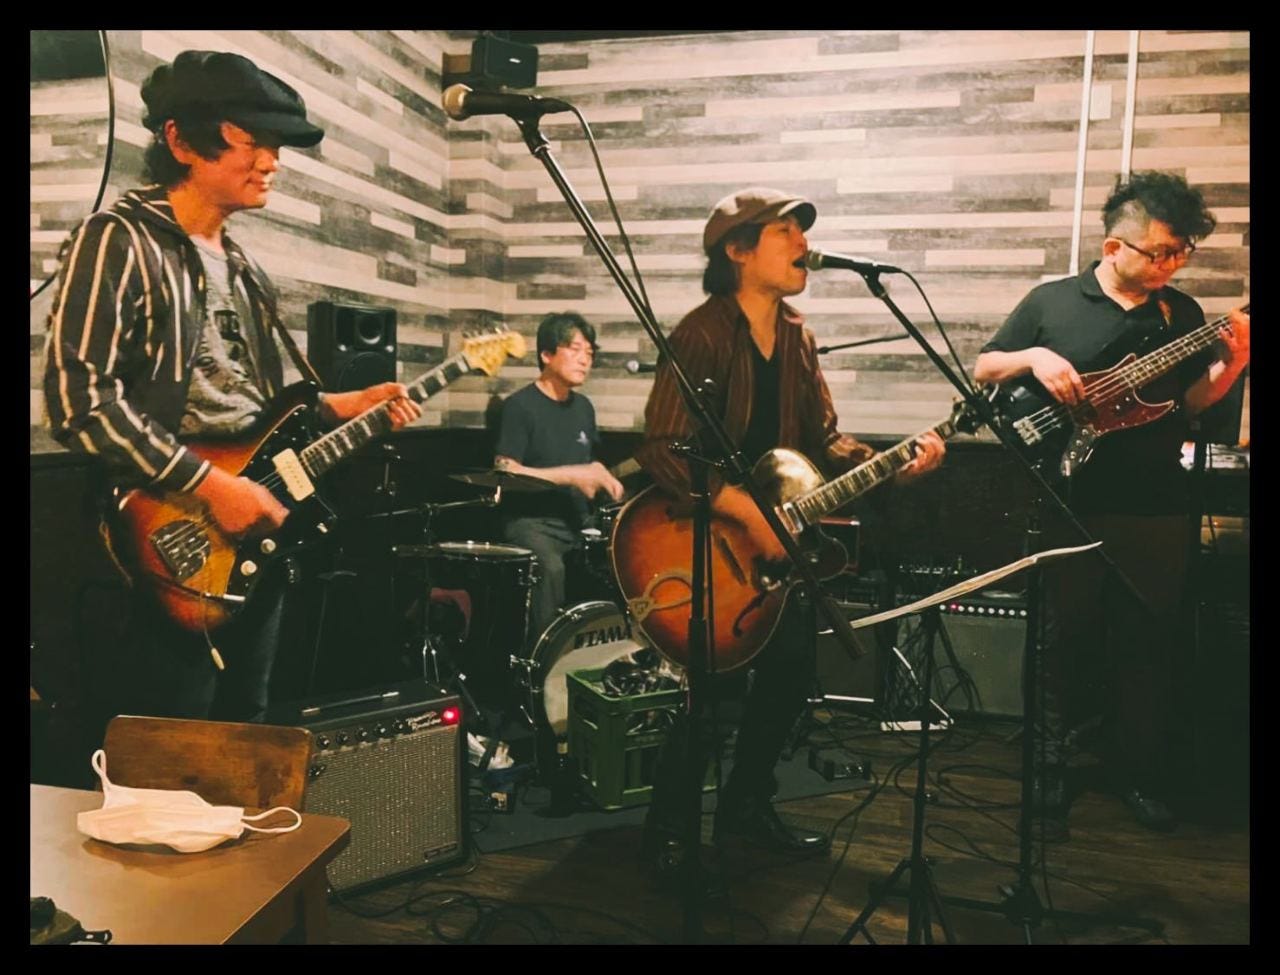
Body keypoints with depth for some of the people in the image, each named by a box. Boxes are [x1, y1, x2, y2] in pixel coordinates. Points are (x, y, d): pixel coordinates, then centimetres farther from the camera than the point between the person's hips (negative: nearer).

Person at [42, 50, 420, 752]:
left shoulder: (239, 266, 16)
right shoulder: (120, 241, -10)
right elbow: (79, 399, -19)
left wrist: (337, 407, 10)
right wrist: (210, 485, -21)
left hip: (251, 536, 9)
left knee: (241, 733, 17)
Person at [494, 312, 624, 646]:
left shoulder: (583, 407, 14)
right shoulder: (520, 406, -7)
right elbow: (505, 473, -14)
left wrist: (602, 476, 5)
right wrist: (570, 475, -17)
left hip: (578, 520, 7)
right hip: (531, 521, -7)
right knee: (550, 568, -35)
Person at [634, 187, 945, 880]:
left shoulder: (795, 337, 8)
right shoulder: (703, 334, -17)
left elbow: (822, 441, 11)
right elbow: (661, 451, -25)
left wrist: (894, 464, -5)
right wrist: (748, 511, -30)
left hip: (770, 536, 8)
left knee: (793, 659, 9)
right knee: (720, 675, -13)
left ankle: (746, 804, 30)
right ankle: (666, 825, 10)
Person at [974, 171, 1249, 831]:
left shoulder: (1182, 313, 10)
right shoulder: (1051, 301, 1)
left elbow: (1189, 404, 11)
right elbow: (983, 370, 4)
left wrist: (1231, 364, -6)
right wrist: (1033, 358, -14)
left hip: (1156, 509, 3)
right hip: (1068, 503, -3)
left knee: (1148, 643, 10)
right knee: (1063, 636, 6)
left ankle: (1137, 771, 25)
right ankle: (1048, 762, 22)